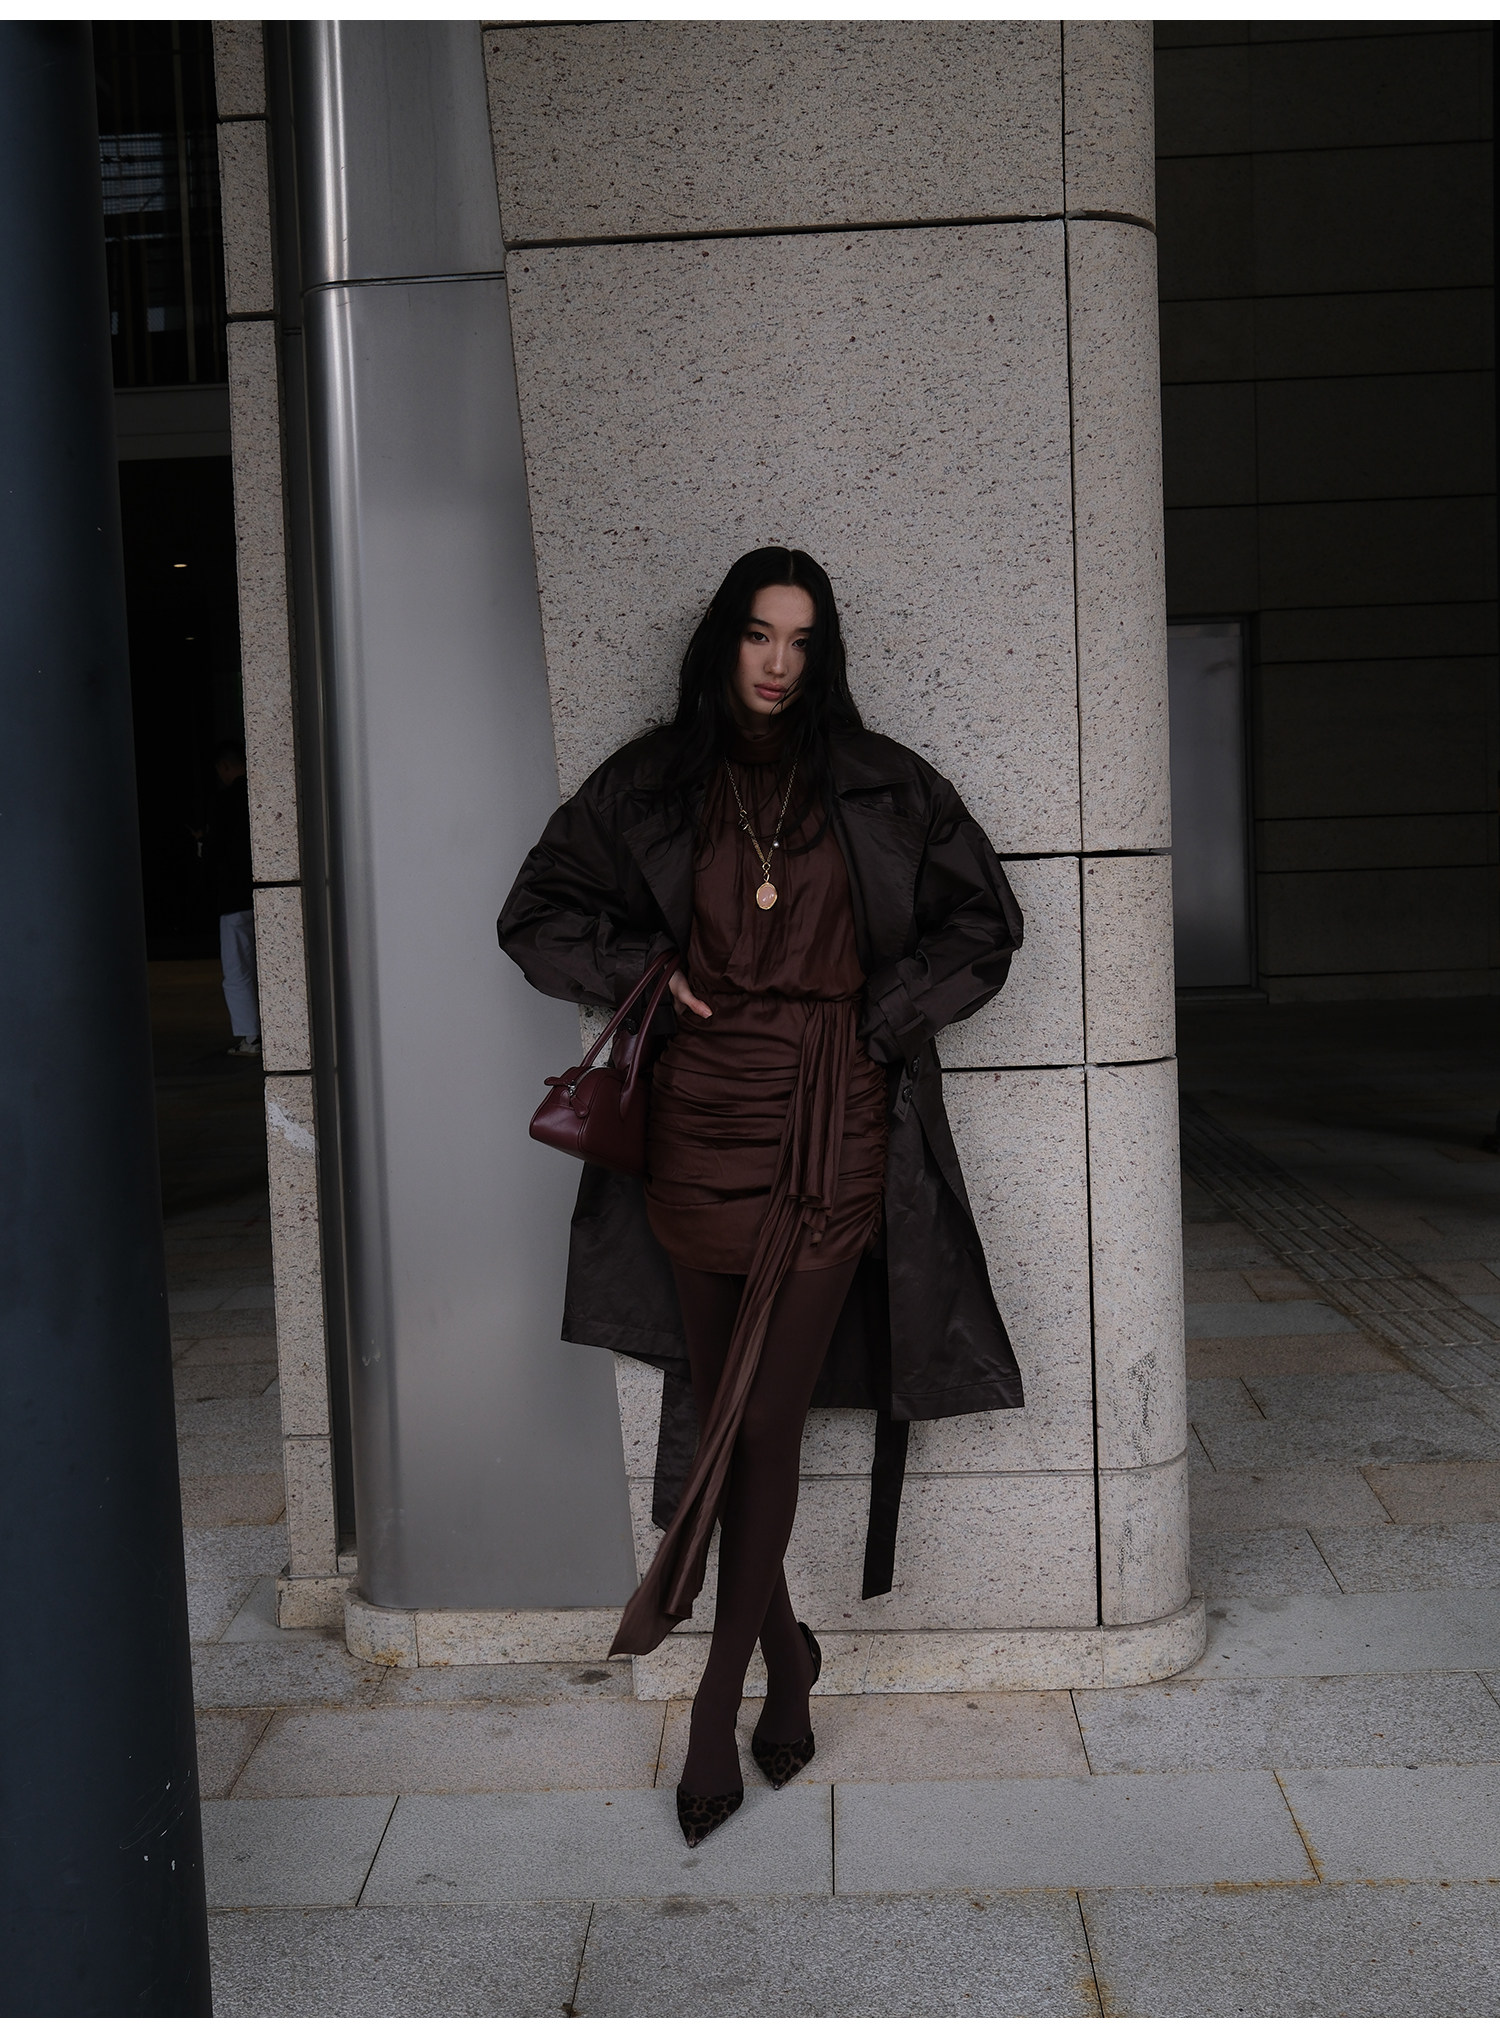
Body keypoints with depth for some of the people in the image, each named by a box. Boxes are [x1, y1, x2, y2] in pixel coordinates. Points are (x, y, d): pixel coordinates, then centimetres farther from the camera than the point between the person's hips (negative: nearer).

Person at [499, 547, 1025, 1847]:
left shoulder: (878, 786, 5)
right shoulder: (651, 786, 7)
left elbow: (982, 922, 11)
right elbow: (538, 914, 14)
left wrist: (880, 1021, 0)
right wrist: (649, 969, 0)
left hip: (828, 1130, -2)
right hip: (700, 1119, 2)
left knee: (766, 1422, -3)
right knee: (719, 1417, 8)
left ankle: (717, 1710, 7)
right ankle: (785, 1655, 29)